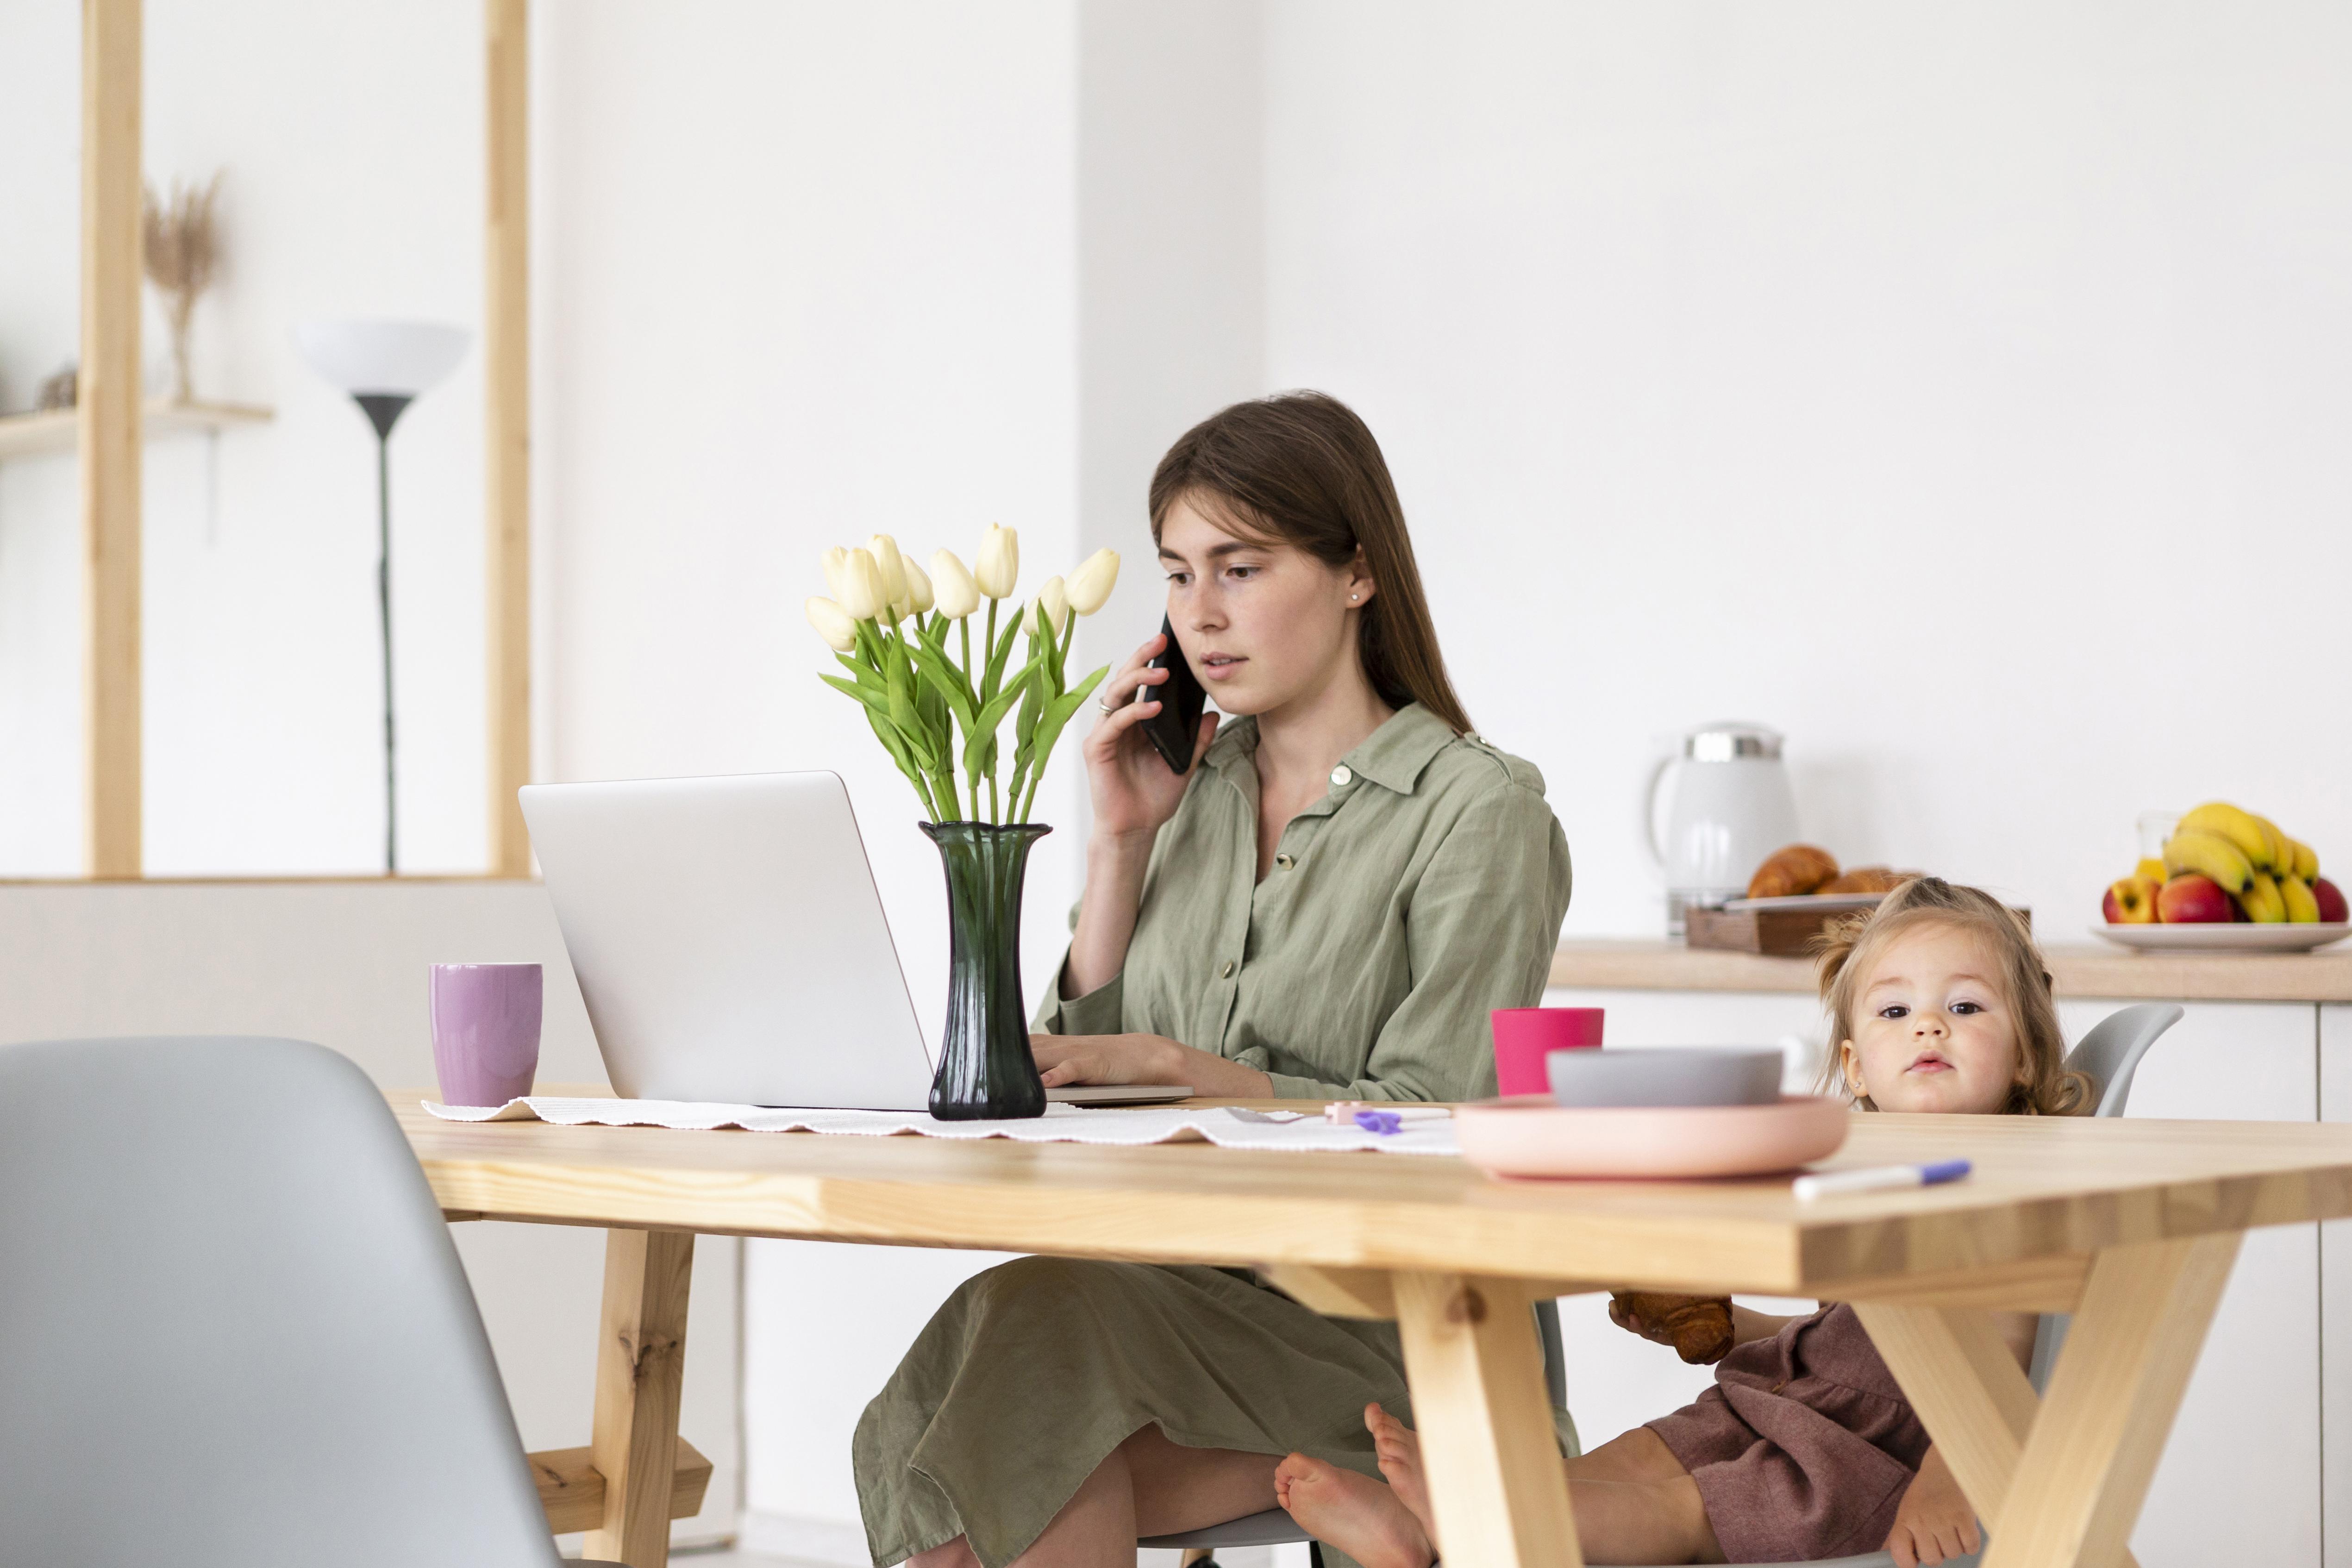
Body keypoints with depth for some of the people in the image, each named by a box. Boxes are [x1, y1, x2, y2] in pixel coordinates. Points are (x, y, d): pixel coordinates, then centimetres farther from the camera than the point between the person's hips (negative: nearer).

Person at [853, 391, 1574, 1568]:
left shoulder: (1476, 812, -3)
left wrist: (1163, 1063, -16)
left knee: (1030, 1315, -30)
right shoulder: (1189, 790, 16)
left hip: (1375, 1325, -5)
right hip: (1177, 1284, 5)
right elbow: (1074, 1069, 14)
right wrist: (1121, 844, 5)